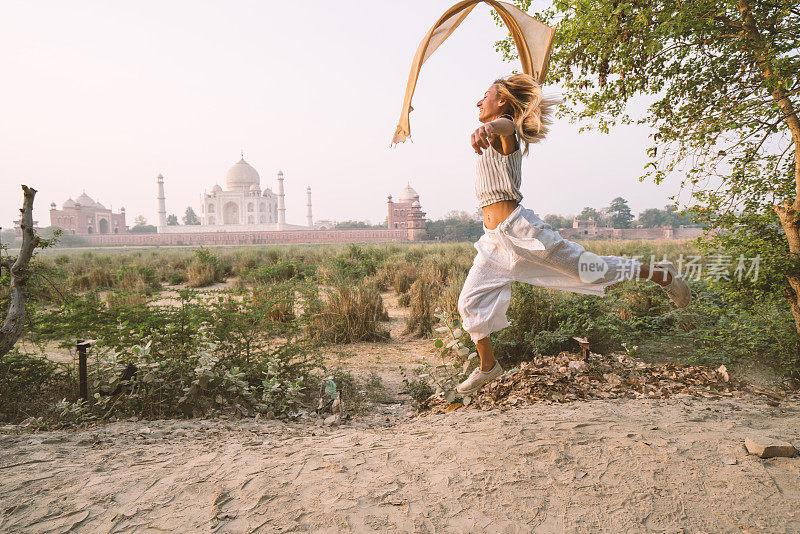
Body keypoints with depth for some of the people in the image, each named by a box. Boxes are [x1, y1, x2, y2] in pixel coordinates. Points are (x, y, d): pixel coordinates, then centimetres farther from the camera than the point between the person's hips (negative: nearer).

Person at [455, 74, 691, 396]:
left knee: (588, 268, 2)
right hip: (494, 239, 9)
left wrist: (488, 127, -57)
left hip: (519, 228, -9)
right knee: (469, 303, 5)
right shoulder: (492, 140, 20)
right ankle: (487, 366, 22)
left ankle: (662, 274, 25)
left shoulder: (505, 133, -9)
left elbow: (506, 124, -36)